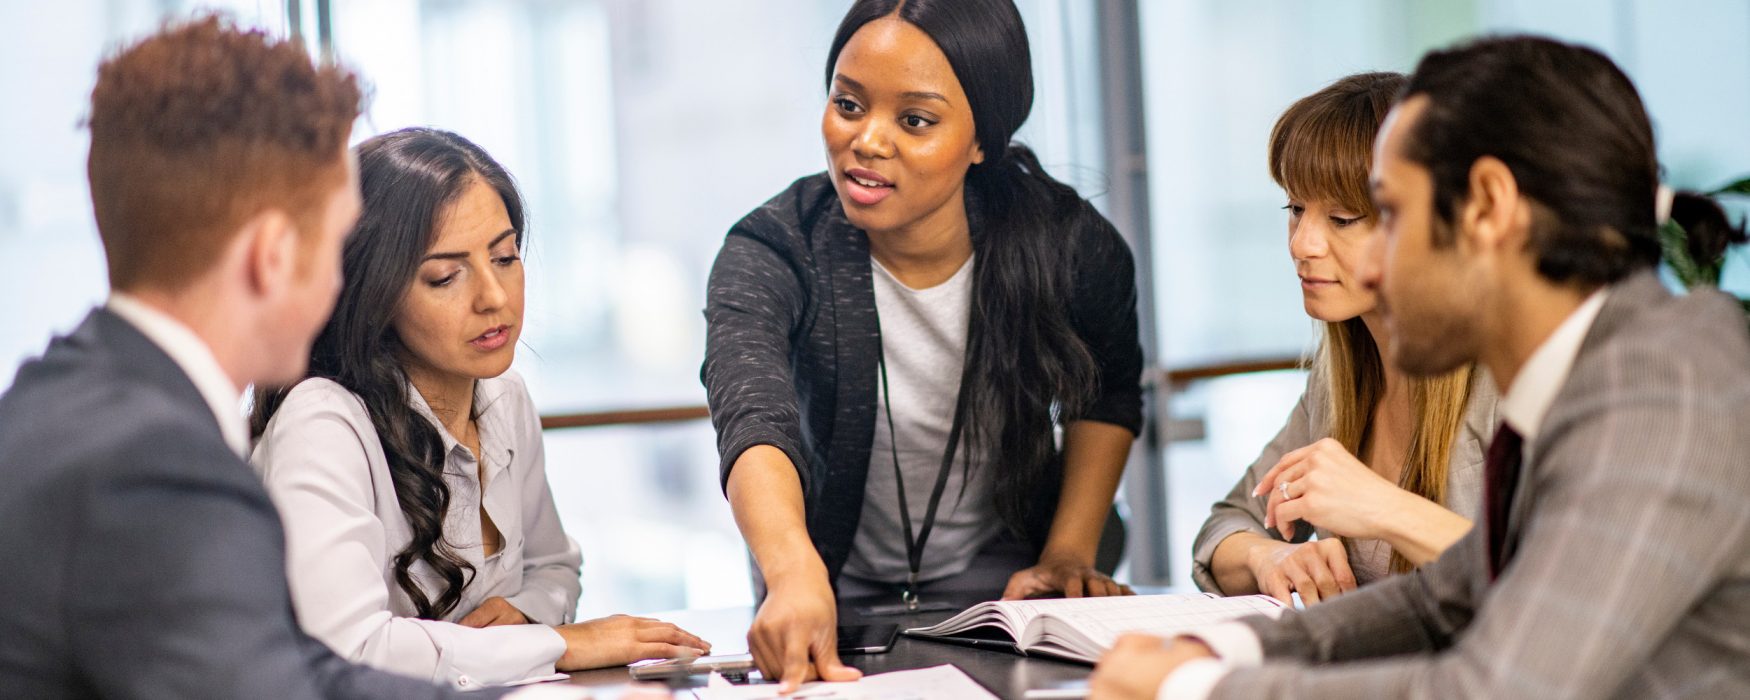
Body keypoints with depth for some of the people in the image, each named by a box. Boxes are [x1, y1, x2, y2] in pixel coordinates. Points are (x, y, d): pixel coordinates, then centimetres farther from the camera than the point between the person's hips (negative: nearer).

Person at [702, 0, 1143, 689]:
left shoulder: (1069, 246, -15)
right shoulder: (769, 255, -21)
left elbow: (1106, 395, 7)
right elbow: (754, 421, -39)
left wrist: (1069, 555, -2)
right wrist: (796, 577, -58)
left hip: (998, 579, 0)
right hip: (840, 593, 0)